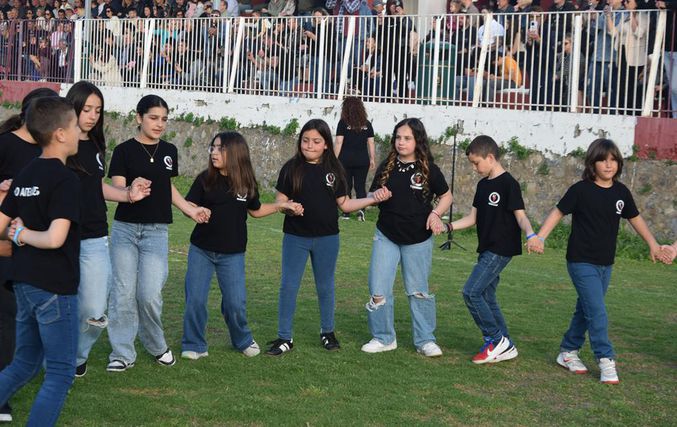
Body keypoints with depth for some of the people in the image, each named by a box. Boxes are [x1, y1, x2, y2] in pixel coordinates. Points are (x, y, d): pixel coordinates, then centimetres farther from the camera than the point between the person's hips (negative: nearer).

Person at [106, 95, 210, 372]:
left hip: (157, 232, 2)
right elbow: (117, 189, -12)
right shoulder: (125, 150, -3)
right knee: (123, 292, -1)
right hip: (125, 228, -2)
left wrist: (190, 210, 15)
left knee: (150, 294, -6)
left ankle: (157, 346, 17)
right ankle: (122, 354, 9)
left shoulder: (169, 151, 10)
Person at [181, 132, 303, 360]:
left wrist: (281, 206, 7)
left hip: (232, 254, 0)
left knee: (236, 302, 1)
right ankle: (194, 345, 15)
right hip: (201, 250, 0)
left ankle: (243, 340, 26)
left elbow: (255, 210, 15)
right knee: (195, 299, -1)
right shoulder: (205, 179, -5)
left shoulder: (247, 183, -1)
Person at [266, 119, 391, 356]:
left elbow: (344, 204, 4)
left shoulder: (334, 170, 1)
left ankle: (327, 332, 29)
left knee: (325, 287, 13)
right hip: (296, 238, -1)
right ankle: (284, 337, 10)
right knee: (288, 286, 1)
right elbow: (280, 200, -1)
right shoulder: (292, 168, -4)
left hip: (327, 239, 1)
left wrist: (372, 199, -6)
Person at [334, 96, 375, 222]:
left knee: (346, 186, 8)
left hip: (346, 159, -2)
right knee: (360, 186, 7)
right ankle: (361, 209, -12)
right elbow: (371, 143, 6)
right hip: (362, 160, 2)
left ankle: (346, 213, 10)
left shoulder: (343, 122, -4)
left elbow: (338, 143, -6)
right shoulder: (367, 124, 5)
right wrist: (372, 159, 12)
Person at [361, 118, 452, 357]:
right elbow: (372, 196, 9)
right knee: (379, 290, 0)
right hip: (386, 237, 2)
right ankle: (383, 338, 16)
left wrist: (436, 214, -13)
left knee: (419, 291, 8)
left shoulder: (429, 169, -6)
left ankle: (425, 340, 20)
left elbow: (446, 196, 5)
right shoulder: (387, 167, 1)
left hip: (418, 240, -2)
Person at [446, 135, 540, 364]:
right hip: (487, 249, 9)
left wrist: (530, 234, -34)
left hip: (501, 249, -9)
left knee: (471, 292, -15)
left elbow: (520, 216, -15)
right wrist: (449, 226, 2)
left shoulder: (508, 184, -12)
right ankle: (506, 347, 16)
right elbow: (472, 218, 15)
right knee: (486, 297, 9)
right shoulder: (483, 185, 14)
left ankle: (496, 339, -5)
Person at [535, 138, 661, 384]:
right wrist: (540, 237, -17)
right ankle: (606, 360, -5)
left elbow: (635, 218, 16)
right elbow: (558, 212, -7)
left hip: (605, 264, 6)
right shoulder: (581, 190, -12)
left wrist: (652, 244, 17)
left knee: (586, 310, 15)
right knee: (598, 312, -11)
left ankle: (568, 352, 28)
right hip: (582, 262, -6)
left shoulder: (621, 192, 3)